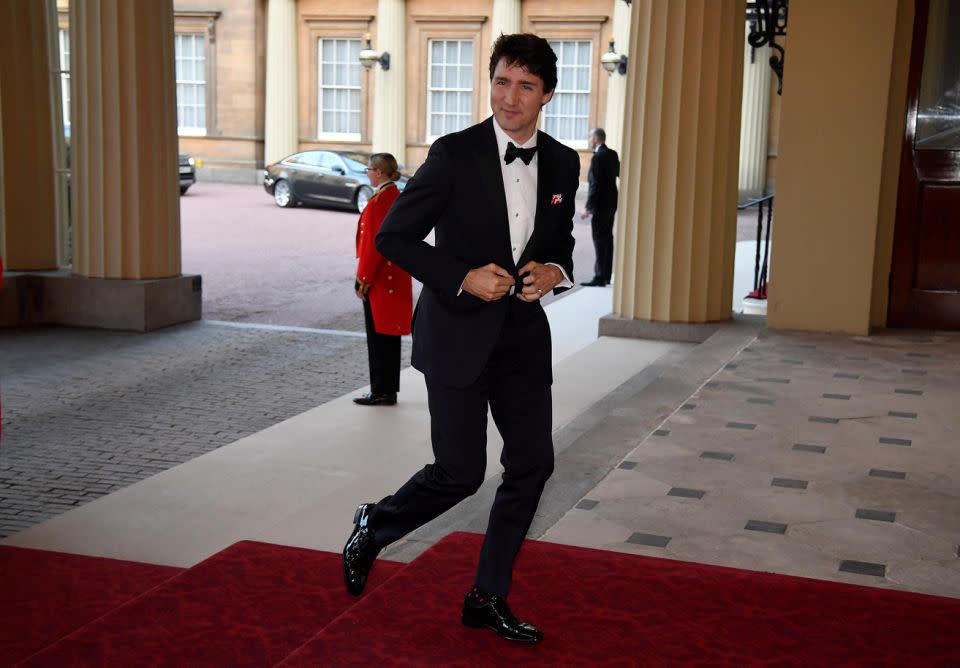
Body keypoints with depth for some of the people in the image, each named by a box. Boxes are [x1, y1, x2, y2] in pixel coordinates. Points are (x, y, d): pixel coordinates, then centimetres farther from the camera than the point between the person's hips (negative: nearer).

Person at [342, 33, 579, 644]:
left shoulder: (563, 164, 5)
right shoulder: (455, 154, -10)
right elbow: (394, 236, -8)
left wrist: (555, 270, -6)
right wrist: (464, 279, -19)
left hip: (522, 335, 6)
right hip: (458, 331, -5)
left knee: (533, 465, 5)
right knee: (460, 473, -4)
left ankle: (489, 598, 21)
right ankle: (374, 527, 27)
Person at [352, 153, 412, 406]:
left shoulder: (378, 202, -17)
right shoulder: (399, 197, 11)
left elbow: (374, 244, -20)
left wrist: (363, 280, -15)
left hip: (379, 278, -9)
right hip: (397, 278, 9)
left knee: (378, 335, -2)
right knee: (389, 334, 13)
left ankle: (380, 391, 4)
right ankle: (389, 390, 20)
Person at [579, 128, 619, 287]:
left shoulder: (597, 157, -18)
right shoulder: (612, 154, 7)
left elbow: (595, 185, -21)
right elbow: (618, 173, 23)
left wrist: (588, 208, -19)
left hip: (600, 205, -9)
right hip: (611, 202, 9)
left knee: (600, 241, -6)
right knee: (607, 239, 13)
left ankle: (599, 278, -5)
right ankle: (606, 276, 19)